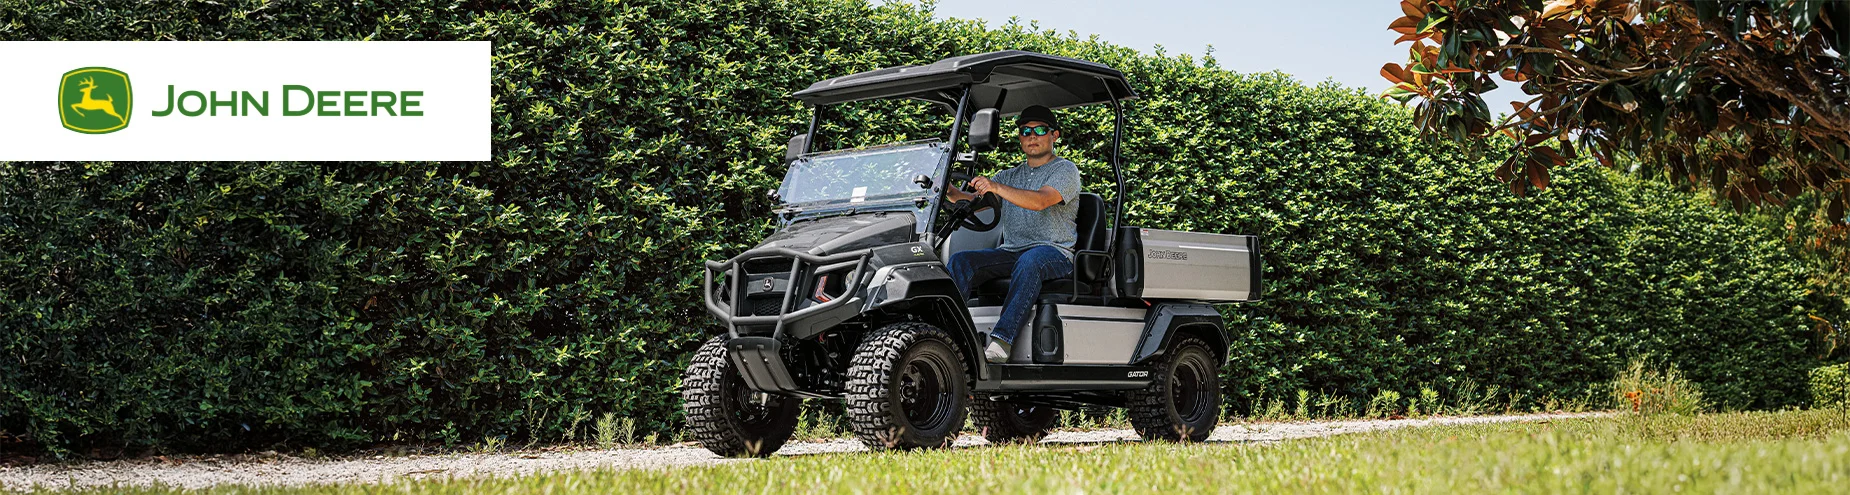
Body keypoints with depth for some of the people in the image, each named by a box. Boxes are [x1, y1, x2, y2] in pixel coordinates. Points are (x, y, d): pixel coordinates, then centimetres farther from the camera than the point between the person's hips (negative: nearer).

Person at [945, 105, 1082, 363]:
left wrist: (996, 187, -30)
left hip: (1054, 252, -5)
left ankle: (1001, 341, -48)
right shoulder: (1009, 176, 25)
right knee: (960, 260, -20)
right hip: (1010, 252, 6)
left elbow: (1040, 201, -16)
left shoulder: (1065, 170, 5)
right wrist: (949, 190, -12)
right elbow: (973, 202, 12)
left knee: (1029, 261, -40)